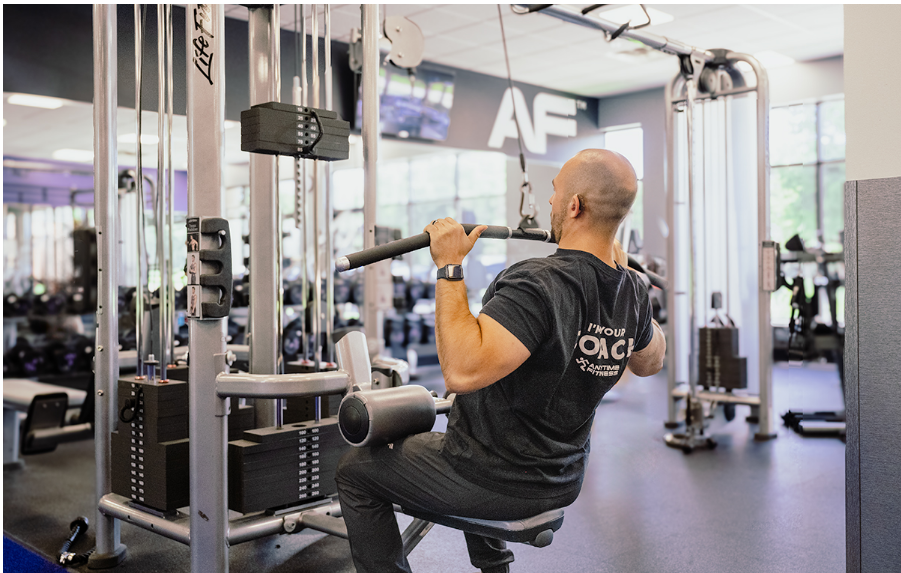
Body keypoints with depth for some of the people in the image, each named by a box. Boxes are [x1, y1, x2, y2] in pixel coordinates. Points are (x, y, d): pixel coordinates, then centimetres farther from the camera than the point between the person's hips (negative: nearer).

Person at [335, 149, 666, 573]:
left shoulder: (539, 284, -31)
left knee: (355, 470, 12)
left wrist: (450, 268, -32)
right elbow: (650, 363, 15)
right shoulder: (631, 293, -6)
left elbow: (462, 371, -42)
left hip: (500, 483, -8)